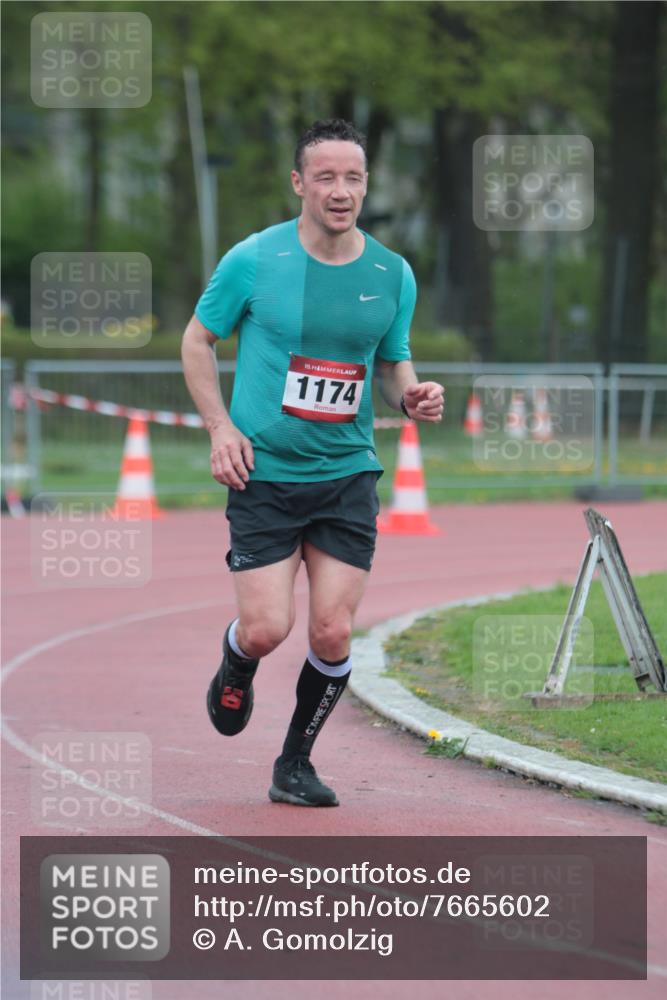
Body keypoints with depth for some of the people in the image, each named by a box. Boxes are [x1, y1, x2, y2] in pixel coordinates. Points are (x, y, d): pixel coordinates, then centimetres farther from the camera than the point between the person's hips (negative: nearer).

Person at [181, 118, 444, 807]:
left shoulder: (392, 274, 3)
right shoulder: (253, 260, -6)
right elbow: (197, 340, 6)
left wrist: (412, 398, -6)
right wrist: (221, 428, -5)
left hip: (349, 473, 2)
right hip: (264, 473, -2)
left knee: (332, 634, -5)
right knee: (267, 629, -10)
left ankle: (296, 763, 16)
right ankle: (235, 671, 27)